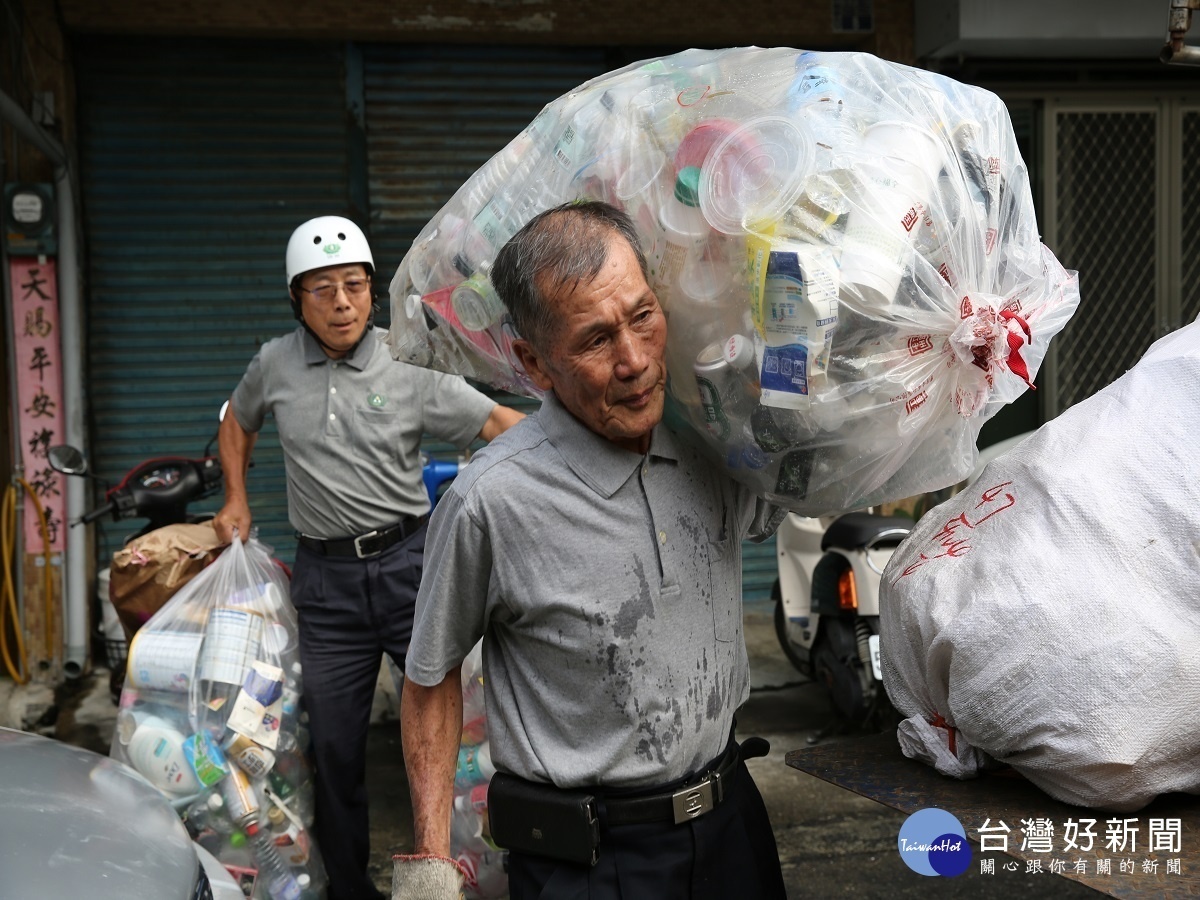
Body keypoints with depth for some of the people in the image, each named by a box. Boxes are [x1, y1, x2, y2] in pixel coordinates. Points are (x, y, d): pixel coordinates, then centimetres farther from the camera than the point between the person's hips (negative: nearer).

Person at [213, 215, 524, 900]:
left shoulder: (409, 370, -3)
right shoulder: (275, 365, 5)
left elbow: (498, 423, -7)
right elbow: (238, 424, 26)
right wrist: (237, 502, 18)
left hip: (410, 561, -2)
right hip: (326, 577, 2)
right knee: (334, 742, 10)